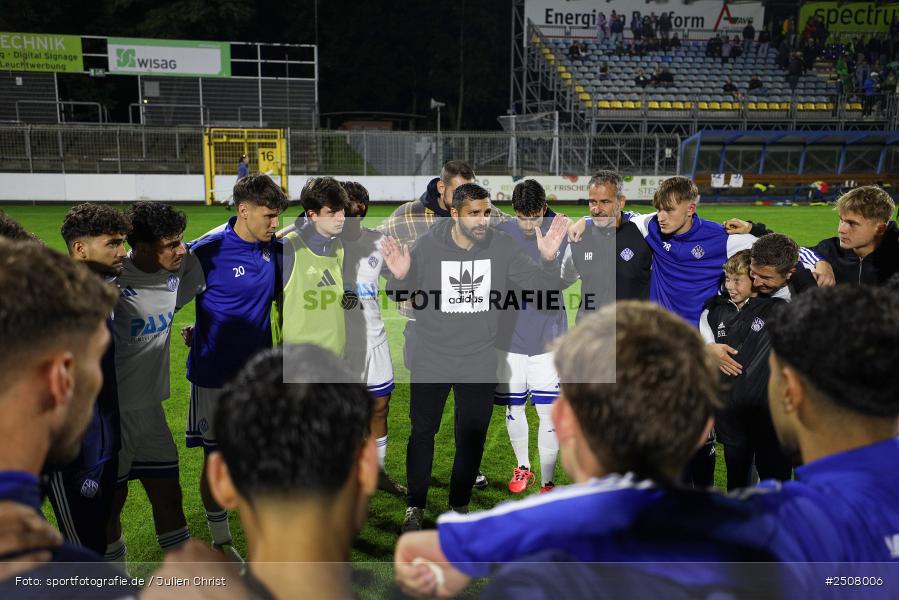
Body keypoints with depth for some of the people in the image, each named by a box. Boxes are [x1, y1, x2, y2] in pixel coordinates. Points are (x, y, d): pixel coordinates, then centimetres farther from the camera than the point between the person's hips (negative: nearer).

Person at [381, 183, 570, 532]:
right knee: (422, 432, 10)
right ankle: (415, 506, 28)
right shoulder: (428, 246, -12)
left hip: (479, 363, 2)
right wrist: (399, 276, -25)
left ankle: (460, 505, 34)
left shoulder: (502, 247, -7)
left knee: (472, 437, 13)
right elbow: (401, 296, -3)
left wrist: (549, 259, -23)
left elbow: (540, 286, -4)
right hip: (430, 361, -1)